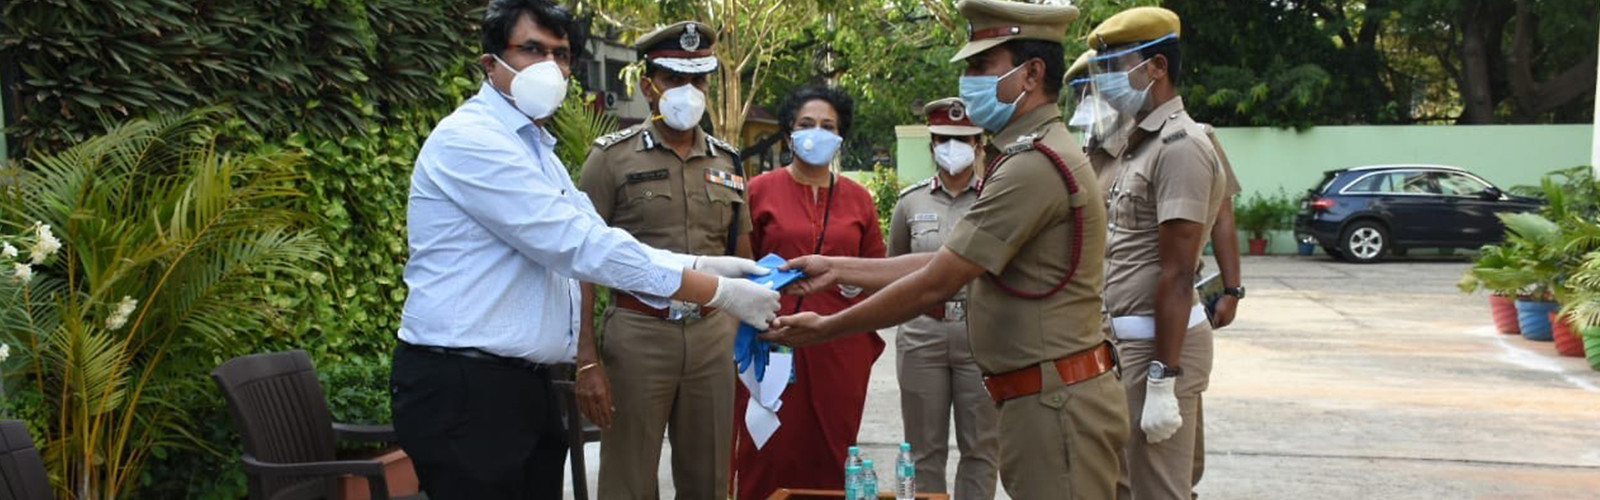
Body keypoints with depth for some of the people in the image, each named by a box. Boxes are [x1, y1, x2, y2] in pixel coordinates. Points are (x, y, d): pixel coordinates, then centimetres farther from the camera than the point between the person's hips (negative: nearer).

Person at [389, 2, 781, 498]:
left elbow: (594, 242, 11)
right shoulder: (470, 140, -15)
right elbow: (578, 245, -21)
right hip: (462, 387, -9)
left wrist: (701, 265, -5)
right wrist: (719, 292, -20)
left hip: (527, 383, 9)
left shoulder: (537, 151, 18)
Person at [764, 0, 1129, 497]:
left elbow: (933, 286, -19)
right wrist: (836, 268, 10)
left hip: (1055, 403, -10)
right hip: (1049, 398, 10)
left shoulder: (1034, 165, -20)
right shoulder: (1036, 154, 15)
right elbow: (944, 264, 14)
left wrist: (824, 328, -10)